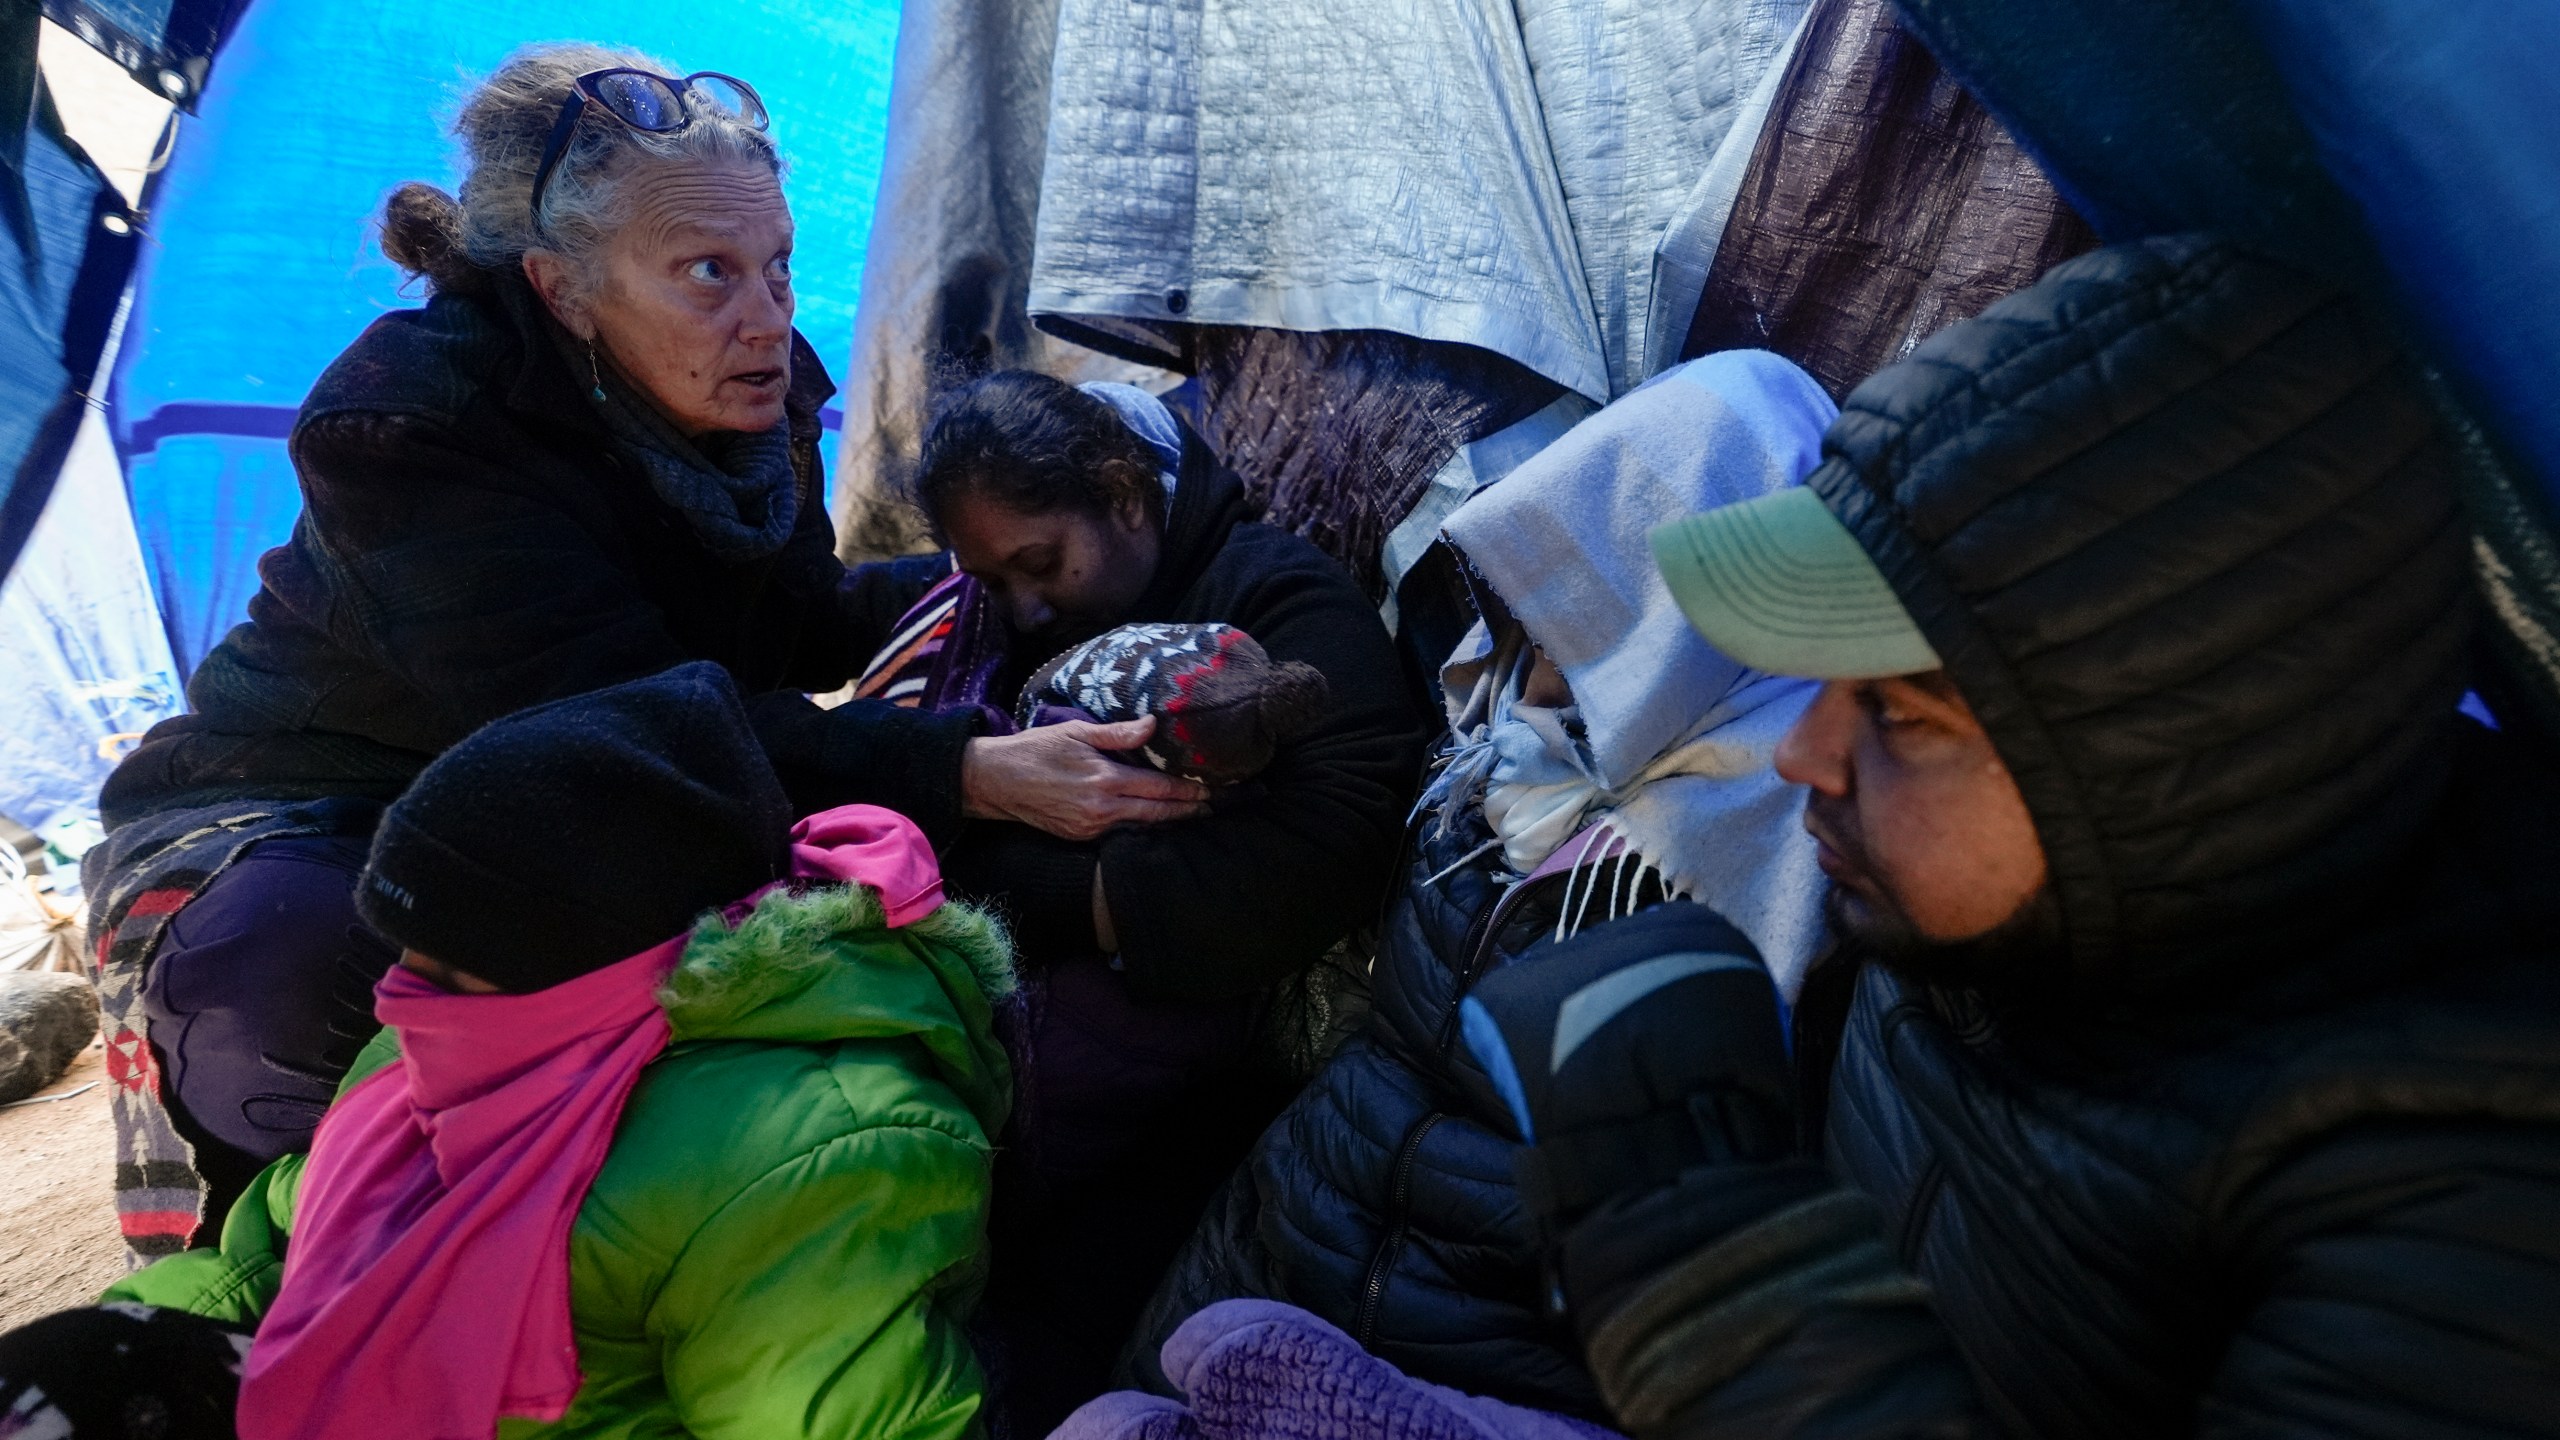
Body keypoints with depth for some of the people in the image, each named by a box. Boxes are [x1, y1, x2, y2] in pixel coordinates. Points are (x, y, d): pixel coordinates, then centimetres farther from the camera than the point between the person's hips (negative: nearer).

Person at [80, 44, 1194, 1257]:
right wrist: (969, 772, -46)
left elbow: (793, 630, 2)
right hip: (288, 841, -5)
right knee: (288, 971, -37)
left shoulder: (752, 396, -8)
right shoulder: (416, 425, -29)